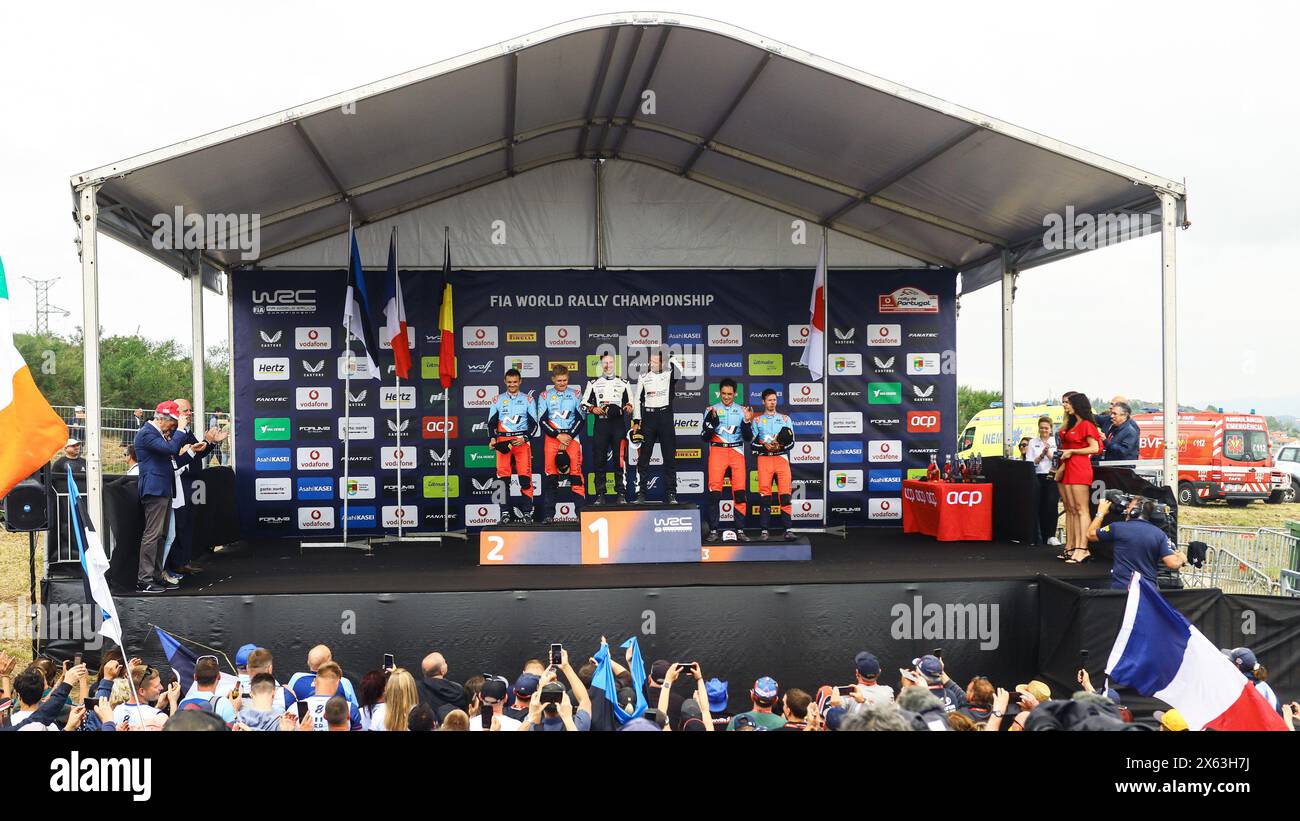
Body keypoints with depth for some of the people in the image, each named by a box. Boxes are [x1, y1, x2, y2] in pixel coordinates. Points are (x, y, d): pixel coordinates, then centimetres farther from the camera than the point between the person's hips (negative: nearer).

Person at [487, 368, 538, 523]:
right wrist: (492, 438, -5)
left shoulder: (527, 400, 11)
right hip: (502, 441, 1)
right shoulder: (498, 400, 14)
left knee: (525, 476, -9)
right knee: (503, 477, -7)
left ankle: (527, 512, -4)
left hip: (522, 440, -1)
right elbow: (491, 422, 13)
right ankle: (505, 513, -3)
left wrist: (524, 438, -9)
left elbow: (533, 423, 7)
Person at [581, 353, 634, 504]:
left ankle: (620, 494, 2)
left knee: (620, 458, -3)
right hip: (600, 424, 0)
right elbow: (584, 403, 13)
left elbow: (630, 402, 17)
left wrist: (629, 407, -5)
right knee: (599, 459, -3)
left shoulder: (623, 383, 15)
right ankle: (600, 494, 1)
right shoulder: (593, 383, 13)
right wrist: (593, 409, -7)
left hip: (618, 424, 0)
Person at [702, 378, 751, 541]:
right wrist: (712, 421, -13)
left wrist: (747, 422, -8)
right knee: (714, 491, -9)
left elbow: (747, 438, 9)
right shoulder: (711, 410, 7)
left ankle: (740, 531, 2)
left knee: (740, 491, -3)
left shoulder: (742, 411, 12)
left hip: (737, 452, 2)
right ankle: (713, 531, -5)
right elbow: (704, 437, 3)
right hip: (717, 451, -1)